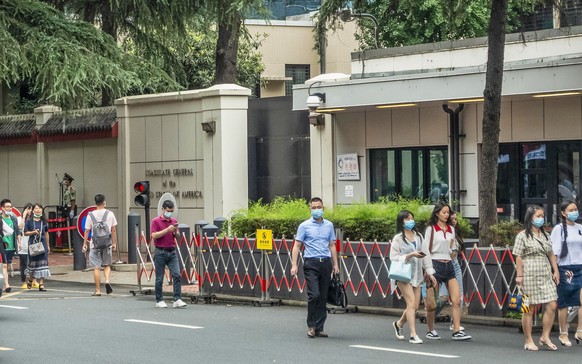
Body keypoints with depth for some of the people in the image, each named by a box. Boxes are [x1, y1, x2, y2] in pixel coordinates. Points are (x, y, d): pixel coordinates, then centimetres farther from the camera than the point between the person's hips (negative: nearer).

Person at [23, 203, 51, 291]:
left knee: (42, 263, -6)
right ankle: (30, 279, 30)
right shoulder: (29, 221, 1)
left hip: (42, 244, 2)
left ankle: (41, 284, -6)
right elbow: (26, 233, 1)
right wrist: (33, 232, -16)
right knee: (33, 263, 2)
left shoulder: (44, 221, 10)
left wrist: (48, 246, 17)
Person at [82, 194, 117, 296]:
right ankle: (107, 280, -9)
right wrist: (114, 243, 12)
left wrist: (84, 244, 5)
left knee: (96, 267, 2)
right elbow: (114, 230, 4)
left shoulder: (90, 215, -2)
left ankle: (98, 290, 3)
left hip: (95, 244, -1)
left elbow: (87, 231, -1)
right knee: (107, 265, 17)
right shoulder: (110, 214, 2)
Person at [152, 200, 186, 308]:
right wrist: (167, 230, -19)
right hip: (160, 252, -4)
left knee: (177, 275, -8)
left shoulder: (173, 221, 13)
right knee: (159, 278, 2)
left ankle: (177, 300, -10)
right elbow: (154, 235, -14)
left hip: (172, 252, 4)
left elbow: (177, 236, 17)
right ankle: (159, 301, 11)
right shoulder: (156, 221, -3)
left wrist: (176, 231, -5)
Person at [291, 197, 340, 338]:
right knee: (314, 294, -14)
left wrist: (335, 264, 12)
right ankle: (311, 325, 0)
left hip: (326, 263, 4)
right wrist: (294, 265, -9)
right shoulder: (304, 226, 1)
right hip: (311, 263, -4)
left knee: (323, 297, 4)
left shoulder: (329, 225, 12)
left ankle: (319, 328, 11)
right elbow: (297, 246, 0)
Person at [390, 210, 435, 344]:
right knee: (411, 303, -13)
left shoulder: (418, 236, 13)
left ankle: (399, 324, 33)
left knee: (415, 306, 7)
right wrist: (410, 255, -18)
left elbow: (424, 255, 14)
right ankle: (413, 335, -12)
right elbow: (393, 257, -9)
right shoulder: (398, 238, -4)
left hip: (417, 274, 6)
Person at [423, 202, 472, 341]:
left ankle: (457, 331, -5)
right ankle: (431, 331, 15)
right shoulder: (431, 229, -2)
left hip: (448, 265, 5)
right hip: (435, 264, -5)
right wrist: (429, 271, -11)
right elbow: (427, 251, -5)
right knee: (432, 302, 0)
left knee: (456, 300, -5)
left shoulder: (451, 230, 14)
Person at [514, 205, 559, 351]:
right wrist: (519, 275, -12)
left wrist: (555, 270, 13)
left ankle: (545, 337, 10)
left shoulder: (545, 235, 16)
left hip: (545, 275, 6)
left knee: (552, 306, -2)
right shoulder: (522, 236, -3)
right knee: (529, 309, -1)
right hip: (530, 276, -6)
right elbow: (518, 257, -7)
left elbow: (551, 254, 21)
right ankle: (528, 341, 7)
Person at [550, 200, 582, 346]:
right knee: (564, 304, 4)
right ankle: (563, 334, 14)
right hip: (565, 269, -3)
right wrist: (555, 271, -13)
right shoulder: (559, 229, -2)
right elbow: (554, 252, -5)